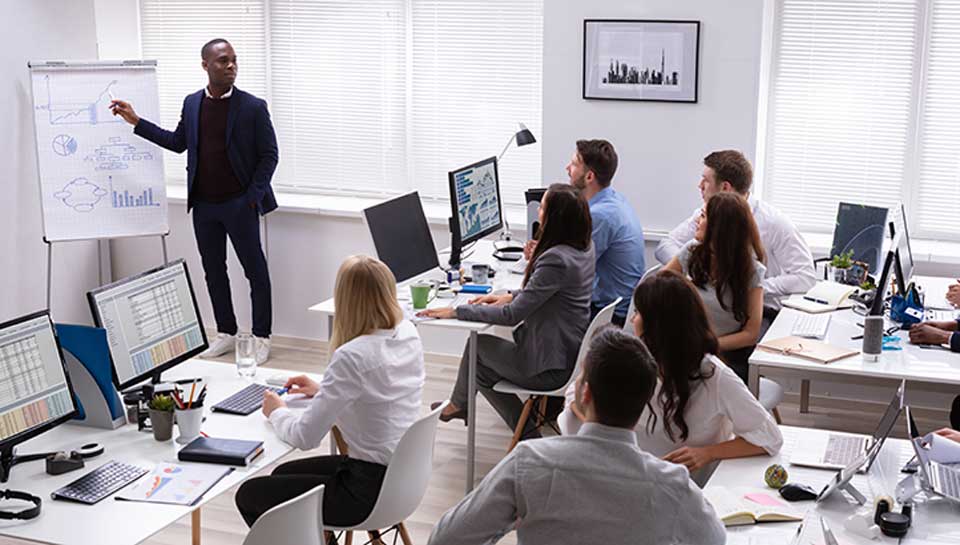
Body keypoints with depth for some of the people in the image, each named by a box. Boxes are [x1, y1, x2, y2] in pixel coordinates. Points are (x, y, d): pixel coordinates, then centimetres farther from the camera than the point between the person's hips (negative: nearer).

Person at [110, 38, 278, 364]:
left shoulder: (253, 107, -8)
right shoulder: (192, 103, 6)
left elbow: (269, 155, -6)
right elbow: (178, 142, 17)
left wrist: (254, 196, -12)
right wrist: (136, 122, 12)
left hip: (239, 204, -5)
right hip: (203, 205, 5)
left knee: (255, 270, 1)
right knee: (213, 270, 12)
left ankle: (261, 338, 12)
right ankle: (226, 333, 26)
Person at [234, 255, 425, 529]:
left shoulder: (351, 356, -27)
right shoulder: (409, 334, -3)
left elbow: (304, 437, -20)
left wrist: (277, 413, 0)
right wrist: (324, 390, 15)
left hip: (371, 488, -8)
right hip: (401, 474, 8)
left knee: (249, 496, 9)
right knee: (282, 475, 26)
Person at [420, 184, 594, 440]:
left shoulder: (556, 260, -28)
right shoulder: (583, 248, 0)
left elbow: (513, 315, -25)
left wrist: (457, 311, -18)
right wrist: (512, 296, 5)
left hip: (550, 368, -8)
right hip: (571, 354, 8)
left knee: (478, 345, 15)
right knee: (482, 361, 20)